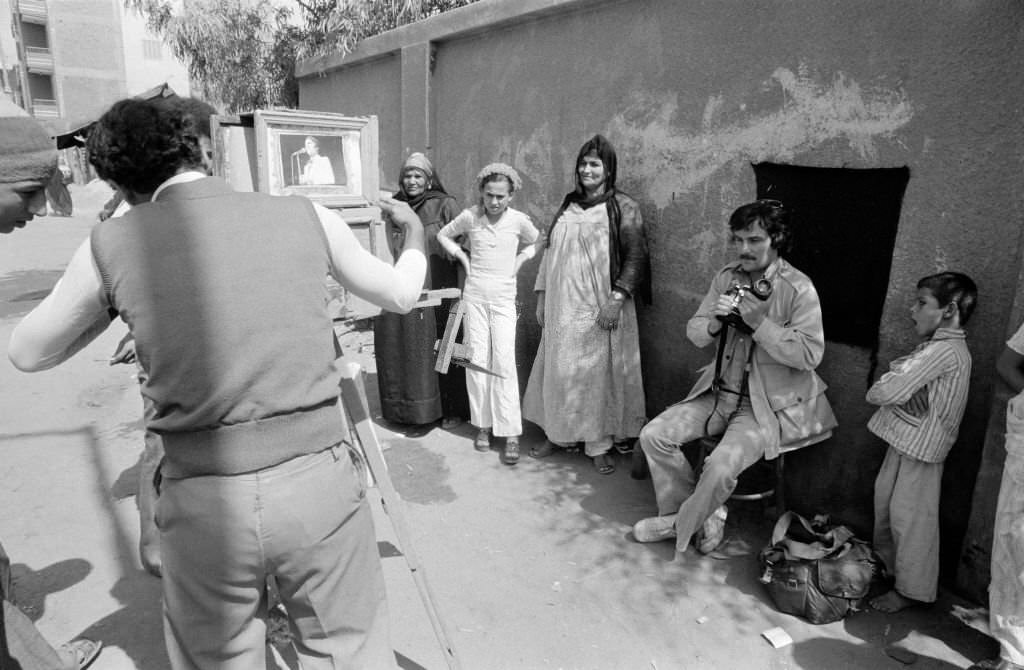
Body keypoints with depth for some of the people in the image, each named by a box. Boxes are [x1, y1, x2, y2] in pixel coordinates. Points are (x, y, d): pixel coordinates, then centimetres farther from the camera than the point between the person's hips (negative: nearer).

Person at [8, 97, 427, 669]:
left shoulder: (112, 245, -1)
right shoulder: (305, 216, 0)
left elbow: (27, 352, 17)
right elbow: (400, 294, 16)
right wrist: (415, 233, 35)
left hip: (204, 500, 1)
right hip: (318, 481, 0)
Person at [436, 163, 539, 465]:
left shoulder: (519, 220, -3)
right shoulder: (469, 216, -1)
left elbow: (536, 244, 18)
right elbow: (444, 235, 16)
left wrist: (519, 261, 4)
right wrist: (463, 258, 5)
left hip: (504, 297, -1)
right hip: (474, 295, 1)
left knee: (504, 361, -8)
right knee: (477, 360, 3)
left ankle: (511, 434, -4)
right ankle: (483, 425, 15)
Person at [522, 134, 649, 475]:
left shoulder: (623, 207, -2)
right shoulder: (568, 205, 13)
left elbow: (635, 256, -8)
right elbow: (550, 252, 15)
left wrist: (617, 298, -17)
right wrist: (541, 296, 11)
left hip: (600, 308, -4)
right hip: (562, 306, 5)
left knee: (598, 372, 1)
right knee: (558, 369, 9)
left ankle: (599, 446, 13)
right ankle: (557, 434, 25)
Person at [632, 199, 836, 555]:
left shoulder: (799, 289, -13)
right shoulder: (726, 277, 4)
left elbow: (810, 354, -18)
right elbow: (695, 333, 6)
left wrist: (760, 323, -26)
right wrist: (715, 322, -17)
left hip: (769, 404, -6)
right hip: (719, 392, 6)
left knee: (720, 466, -26)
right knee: (654, 435, -8)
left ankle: (683, 525, 7)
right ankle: (705, 515, 11)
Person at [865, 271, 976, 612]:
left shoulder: (944, 350, -22)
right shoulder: (937, 346, 11)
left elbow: (888, 391, -26)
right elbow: (901, 378, 12)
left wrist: (879, 389, -6)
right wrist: (891, 386, -7)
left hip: (920, 447, -10)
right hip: (905, 440, 10)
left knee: (910, 517, 3)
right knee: (885, 503, 19)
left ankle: (910, 589, 19)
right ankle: (885, 566, 37)